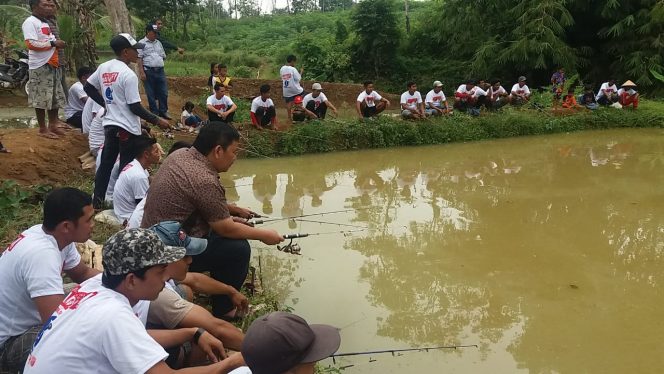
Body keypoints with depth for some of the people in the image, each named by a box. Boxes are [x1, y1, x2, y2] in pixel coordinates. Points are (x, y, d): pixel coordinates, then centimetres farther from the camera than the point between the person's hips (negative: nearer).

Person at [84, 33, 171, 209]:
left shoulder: (103, 67, 6)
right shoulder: (128, 74, -19)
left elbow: (88, 87, 15)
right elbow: (134, 107, -19)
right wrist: (156, 120, -13)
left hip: (110, 124, 8)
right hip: (127, 128, -8)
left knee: (106, 163, 16)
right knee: (127, 168, 2)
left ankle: (97, 201, 22)